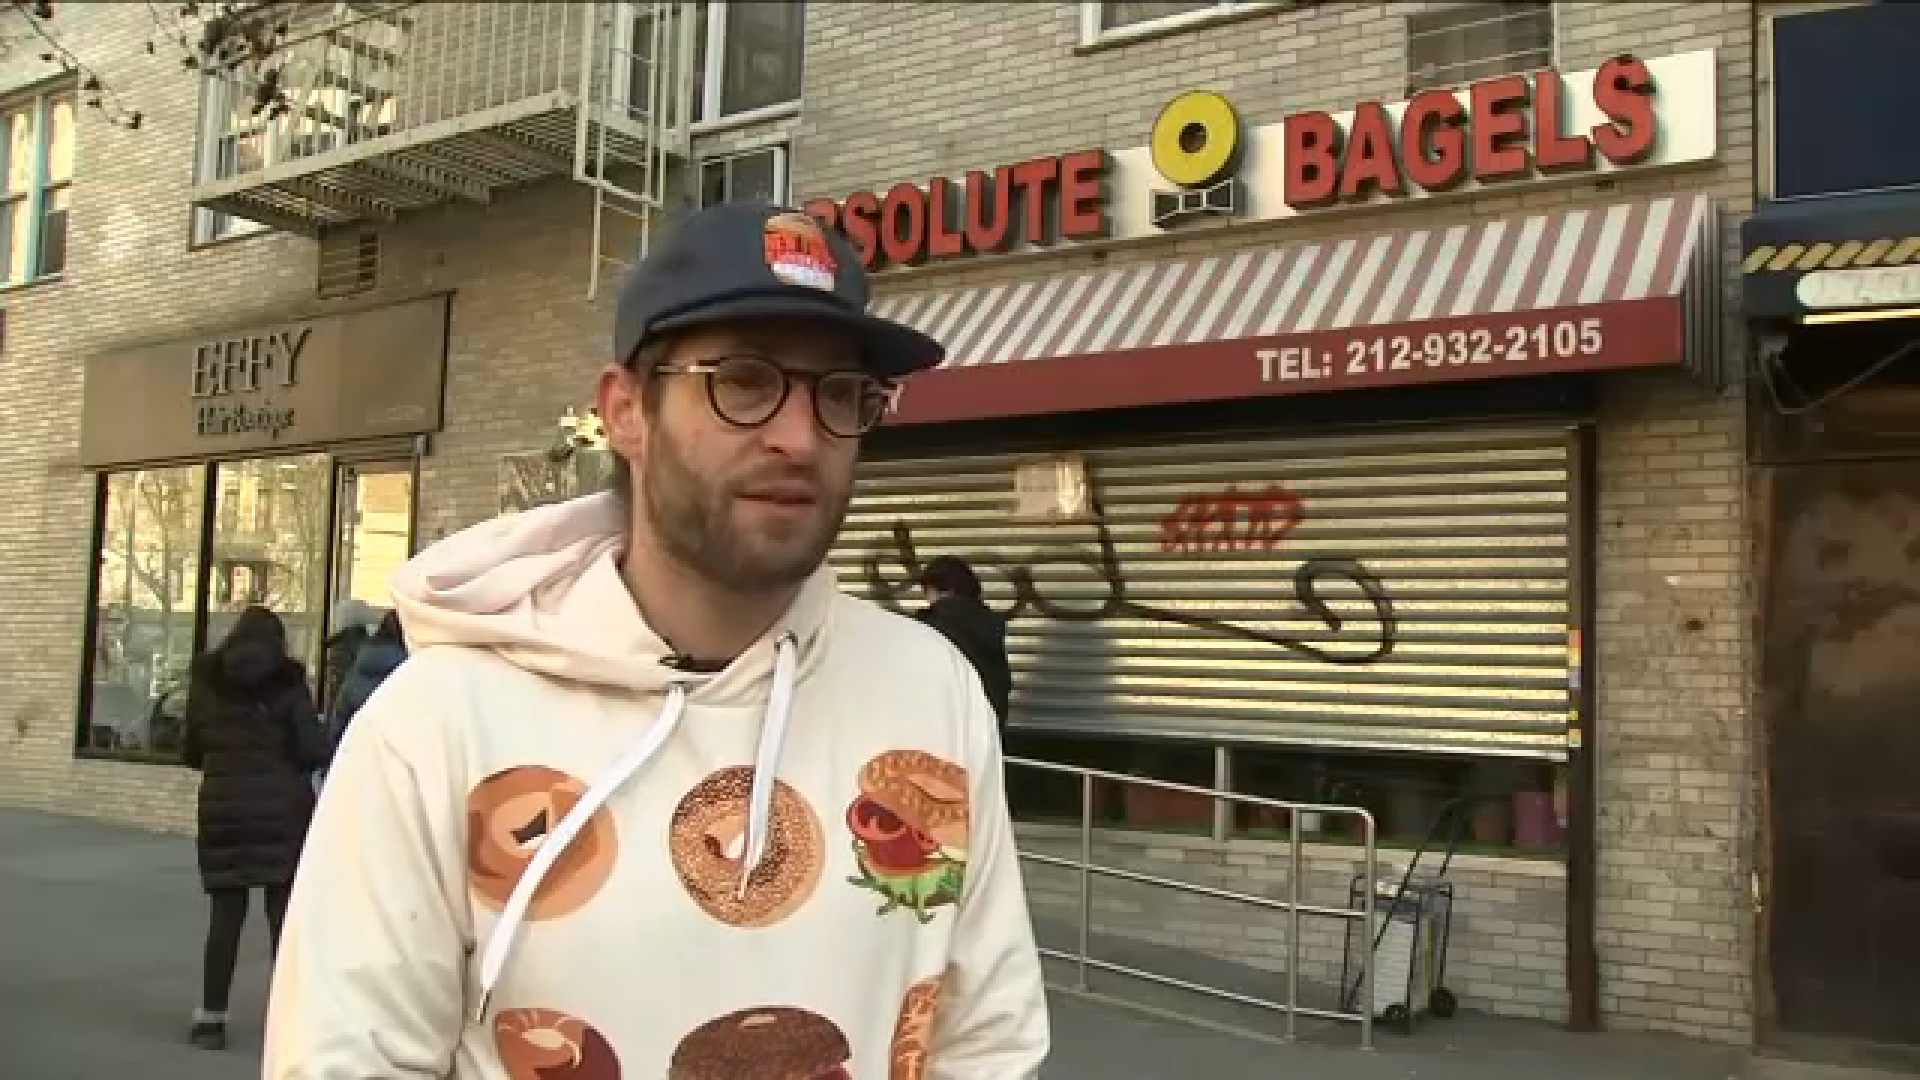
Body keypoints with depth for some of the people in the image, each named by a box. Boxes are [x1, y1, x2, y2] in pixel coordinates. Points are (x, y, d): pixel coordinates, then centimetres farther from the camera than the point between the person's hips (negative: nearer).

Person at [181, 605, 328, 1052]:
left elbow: (191, 752, 11)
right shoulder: (288, 684, -7)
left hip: (223, 811, 3)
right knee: (285, 915, 4)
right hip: (282, 812, -3)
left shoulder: (207, 685, 4)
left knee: (225, 917, 9)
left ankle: (210, 1018, 10)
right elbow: (312, 750, -11)